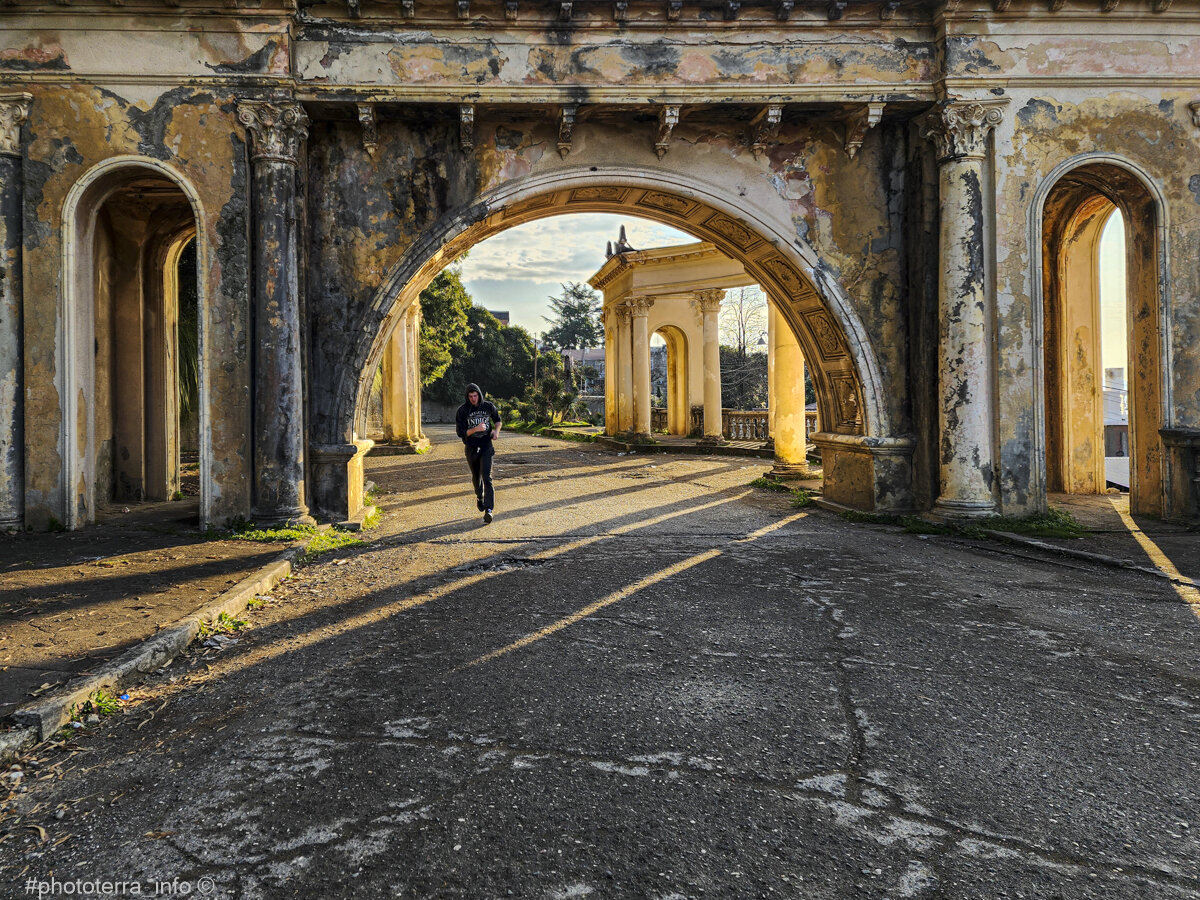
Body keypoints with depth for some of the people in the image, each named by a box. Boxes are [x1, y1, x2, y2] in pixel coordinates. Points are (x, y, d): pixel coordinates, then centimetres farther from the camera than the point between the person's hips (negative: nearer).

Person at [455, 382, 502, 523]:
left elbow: (497, 420, 18)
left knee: (486, 477, -14)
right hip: (471, 448, 1)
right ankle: (480, 497, 47)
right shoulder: (462, 411, -6)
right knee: (476, 476, 17)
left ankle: (489, 509, -21)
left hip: (486, 446, -1)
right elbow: (461, 433, -9)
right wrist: (475, 429, -24)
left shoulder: (488, 406, 0)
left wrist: (496, 431, -2)